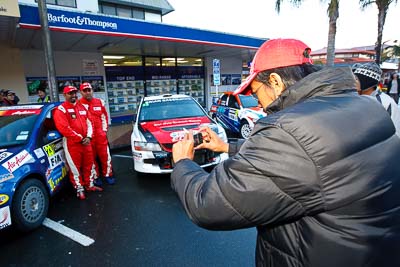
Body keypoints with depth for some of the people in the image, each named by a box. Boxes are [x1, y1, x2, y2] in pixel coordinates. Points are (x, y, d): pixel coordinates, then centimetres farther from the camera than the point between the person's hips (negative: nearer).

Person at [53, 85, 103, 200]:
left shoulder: (82, 107, 15)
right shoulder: (61, 109, -6)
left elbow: (89, 123, 13)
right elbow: (64, 128, -16)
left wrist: (88, 137, -3)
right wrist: (80, 138, -15)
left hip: (86, 141, 6)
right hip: (71, 143, -6)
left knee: (89, 164, 14)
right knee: (75, 167, 3)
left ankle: (89, 185, 31)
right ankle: (79, 189, 17)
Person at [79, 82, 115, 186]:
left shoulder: (99, 102, 8)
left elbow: (104, 117, 14)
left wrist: (104, 130, 7)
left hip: (100, 134, 3)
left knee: (105, 155, 6)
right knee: (91, 157, 8)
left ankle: (108, 174, 19)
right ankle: (96, 177, 20)